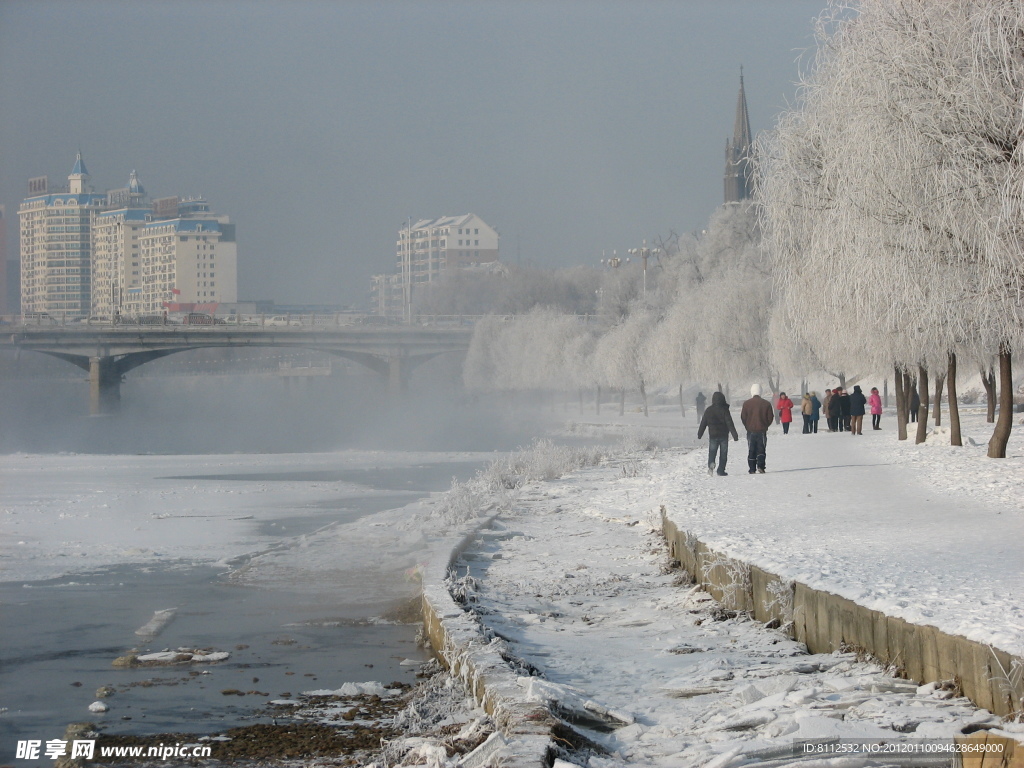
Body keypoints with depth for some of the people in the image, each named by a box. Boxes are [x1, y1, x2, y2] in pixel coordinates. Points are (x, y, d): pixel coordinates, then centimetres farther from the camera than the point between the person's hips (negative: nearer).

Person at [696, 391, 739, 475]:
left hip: (712, 436, 2)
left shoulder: (708, 411, 1)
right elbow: (730, 423, -10)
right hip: (723, 435, -2)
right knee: (723, 453, 7)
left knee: (712, 452, 7)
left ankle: (711, 463, -22)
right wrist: (735, 435, -9)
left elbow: (703, 423, 6)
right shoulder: (724, 410, -7)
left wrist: (699, 434, 16)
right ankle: (721, 470, 3)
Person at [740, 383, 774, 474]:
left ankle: (752, 469, 5)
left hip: (750, 431, 0)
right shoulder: (766, 404, -3)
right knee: (761, 449, 7)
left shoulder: (746, 404, -3)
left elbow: (743, 418, 0)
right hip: (762, 431, 0)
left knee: (751, 450, 7)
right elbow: (771, 418, 1)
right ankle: (760, 466, -10)